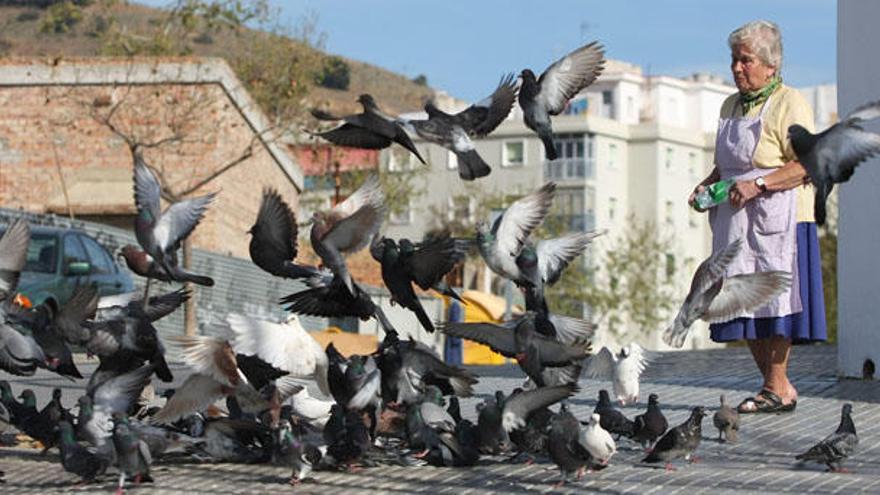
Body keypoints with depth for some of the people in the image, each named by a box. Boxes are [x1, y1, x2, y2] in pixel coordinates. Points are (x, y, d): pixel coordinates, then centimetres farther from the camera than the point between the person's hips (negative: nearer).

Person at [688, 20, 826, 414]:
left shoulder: (789, 104, -6)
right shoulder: (731, 106, 18)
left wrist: (758, 184, -22)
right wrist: (708, 184, 8)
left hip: (778, 218, -8)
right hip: (736, 220, 8)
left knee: (773, 299, -9)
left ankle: (777, 389, -3)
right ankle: (777, 387, 12)